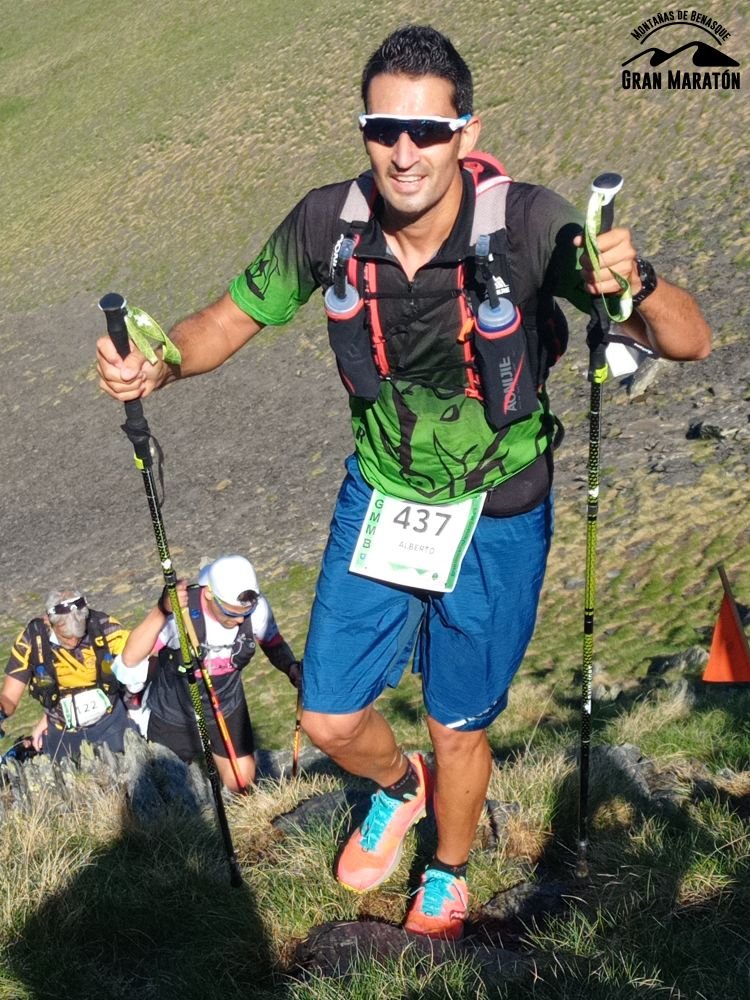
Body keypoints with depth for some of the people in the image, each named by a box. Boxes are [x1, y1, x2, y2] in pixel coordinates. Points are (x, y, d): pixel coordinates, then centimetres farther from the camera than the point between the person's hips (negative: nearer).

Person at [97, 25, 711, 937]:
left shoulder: (528, 225, -27)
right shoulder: (329, 222, -18)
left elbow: (689, 343, -26)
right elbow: (235, 316, -2)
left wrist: (634, 281, -49)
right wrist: (161, 365, -24)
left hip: (496, 520, -2)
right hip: (379, 501, 3)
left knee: (459, 730, 13)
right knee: (329, 720, 10)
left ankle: (448, 873, 47)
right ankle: (398, 789, 48)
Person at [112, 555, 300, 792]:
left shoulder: (257, 608, -24)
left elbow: (274, 644, -4)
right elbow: (130, 659, -42)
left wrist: (291, 667, -26)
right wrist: (161, 611, -55)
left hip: (226, 709, 3)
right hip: (173, 713, -3)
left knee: (242, 784, 5)